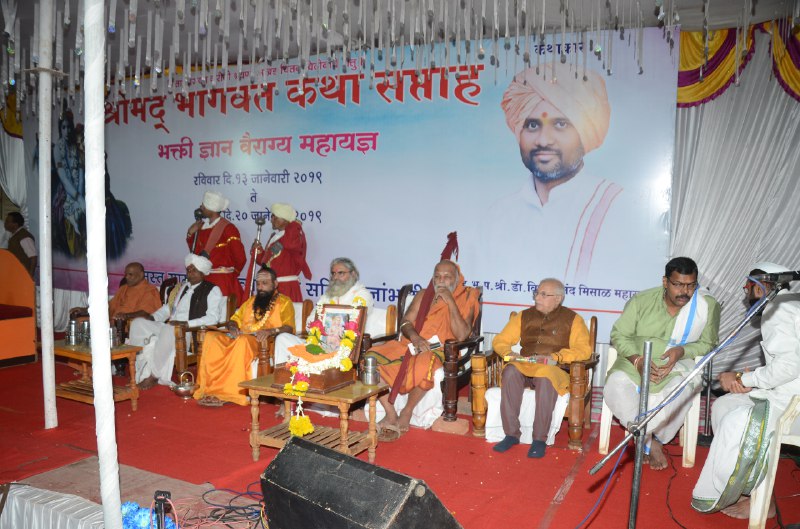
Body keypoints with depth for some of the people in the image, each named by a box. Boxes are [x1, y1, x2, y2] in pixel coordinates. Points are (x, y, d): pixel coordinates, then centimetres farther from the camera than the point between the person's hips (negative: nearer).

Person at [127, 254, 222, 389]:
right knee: (138, 323, -14)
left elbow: (213, 317, -10)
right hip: (169, 329, 7)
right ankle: (145, 372, -21)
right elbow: (169, 307, 32)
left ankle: (155, 375, -22)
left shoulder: (212, 290, 3)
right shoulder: (183, 287, 24)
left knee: (168, 330, -38)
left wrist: (186, 323, -22)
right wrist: (153, 317, 10)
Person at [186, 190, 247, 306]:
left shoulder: (228, 229, -13)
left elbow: (240, 258, -11)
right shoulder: (202, 226, 8)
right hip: (203, 278, 6)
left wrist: (230, 274, 4)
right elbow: (195, 252, 15)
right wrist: (191, 234, 1)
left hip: (222, 281, -6)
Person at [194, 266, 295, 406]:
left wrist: (270, 331, -26)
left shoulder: (284, 302, 8)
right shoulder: (250, 301, 29)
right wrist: (232, 328, 0)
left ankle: (230, 392, -34)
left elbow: (289, 327, -7)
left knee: (243, 341, -38)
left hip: (267, 343, -6)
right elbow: (234, 320, 25)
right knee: (211, 337, -20)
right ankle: (209, 388, -28)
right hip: (240, 338, 6)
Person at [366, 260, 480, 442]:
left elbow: (462, 335, -9)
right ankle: (391, 416, -15)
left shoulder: (466, 299, 6)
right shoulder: (423, 295, 19)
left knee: (423, 366, -40)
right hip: (410, 344, 5)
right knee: (373, 357, -20)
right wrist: (415, 337, -14)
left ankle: (406, 413, -13)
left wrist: (450, 302, -13)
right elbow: (405, 322, 9)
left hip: (439, 350, -5)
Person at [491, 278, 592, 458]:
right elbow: (500, 341, 17)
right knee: (510, 372, -32)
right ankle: (511, 434, -26)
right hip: (523, 365, 3)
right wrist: (509, 354, -5)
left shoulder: (572, 319, 10)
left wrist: (556, 357, -16)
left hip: (555, 369, -3)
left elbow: (584, 349, -3)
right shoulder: (524, 316, 19)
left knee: (545, 377, -39)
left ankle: (540, 439, -28)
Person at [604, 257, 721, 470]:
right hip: (637, 362, 1)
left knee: (683, 387, -35)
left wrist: (681, 351, -16)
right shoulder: (641, 300, -5)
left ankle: (649, 438, -11)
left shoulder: (708, 306, -4)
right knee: (615, 385, -29)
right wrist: (637, 360, -20)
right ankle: (650, 442, -11)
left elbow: (707, 344, 5)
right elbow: (619, 334, -2)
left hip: (678, 364, 0)